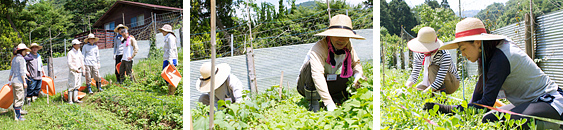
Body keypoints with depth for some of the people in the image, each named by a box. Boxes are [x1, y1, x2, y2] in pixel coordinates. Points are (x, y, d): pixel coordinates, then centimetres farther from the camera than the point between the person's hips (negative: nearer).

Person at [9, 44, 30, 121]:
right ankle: (18, 117, -6)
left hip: (14, 81, 9)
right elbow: (22, 72, -15)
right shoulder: (21, 59, -12)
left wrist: (10, 78, 38)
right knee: (19, 98, -7)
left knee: (16, 98, 14)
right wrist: (24, 82, -13)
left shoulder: (14, 58, 14)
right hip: (19, 81, -9)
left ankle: (17, 115, 21)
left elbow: (11, 70, 23)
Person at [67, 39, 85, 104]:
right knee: (72, 85, -7)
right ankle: (70, 100, -4)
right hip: (73, 71, -8)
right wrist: (76, 69, -16)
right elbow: (69, 63, -14)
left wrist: (83, 69, 17)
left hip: (79, 70, 8)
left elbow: (82, 61, 22)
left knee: (77, 85, 9)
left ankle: (75, 99, 15)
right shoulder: (70, 53, -9)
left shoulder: (79, 52, 14)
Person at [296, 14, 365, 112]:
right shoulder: (318, 48, -30)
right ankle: (313, 104, -25)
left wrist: (358, 75, -17)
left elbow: (356, 63, 8)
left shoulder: (348, 46, -8)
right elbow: (317, 75, -41)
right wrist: (329, 104, -48)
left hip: (326, 84, 5)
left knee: (354, 83, -17)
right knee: (311, 64, -36)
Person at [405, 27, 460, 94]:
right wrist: (410, 81, -32)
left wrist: (426, 91, -46)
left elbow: (440, 78, -37)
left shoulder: (445, 56, -32)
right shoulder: (420, 54, -13)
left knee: (432, 68, -32)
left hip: (452, 84, -6)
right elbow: (415, 72, -9)